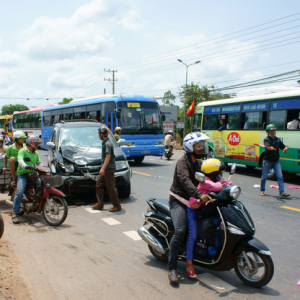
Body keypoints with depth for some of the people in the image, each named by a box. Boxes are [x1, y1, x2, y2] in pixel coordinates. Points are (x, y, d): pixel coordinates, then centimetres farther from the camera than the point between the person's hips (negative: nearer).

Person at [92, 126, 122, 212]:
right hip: (105, 169, 10)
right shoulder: (104, 143, 15)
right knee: (99, 185, 14)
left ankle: (117, 206, 2)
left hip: (109, 168, -10)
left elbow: (108, 156, -27)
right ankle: (100, 204, 21)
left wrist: (103, 168, -34)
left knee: (111, 187, -6)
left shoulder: (107, 144, -16)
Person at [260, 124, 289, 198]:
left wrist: (286, 148, -12)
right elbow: (267, 146, -27)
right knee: (264, 176, 8)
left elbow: (282, 146, 11)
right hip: (267, 161, -3)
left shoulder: (277, 139, 10)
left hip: (276, 161, 4)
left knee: (280, 176, -8)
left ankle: (282, 193, -9)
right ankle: (262, 190, 27)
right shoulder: (266, 139, -6)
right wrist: (270, 148, -49)